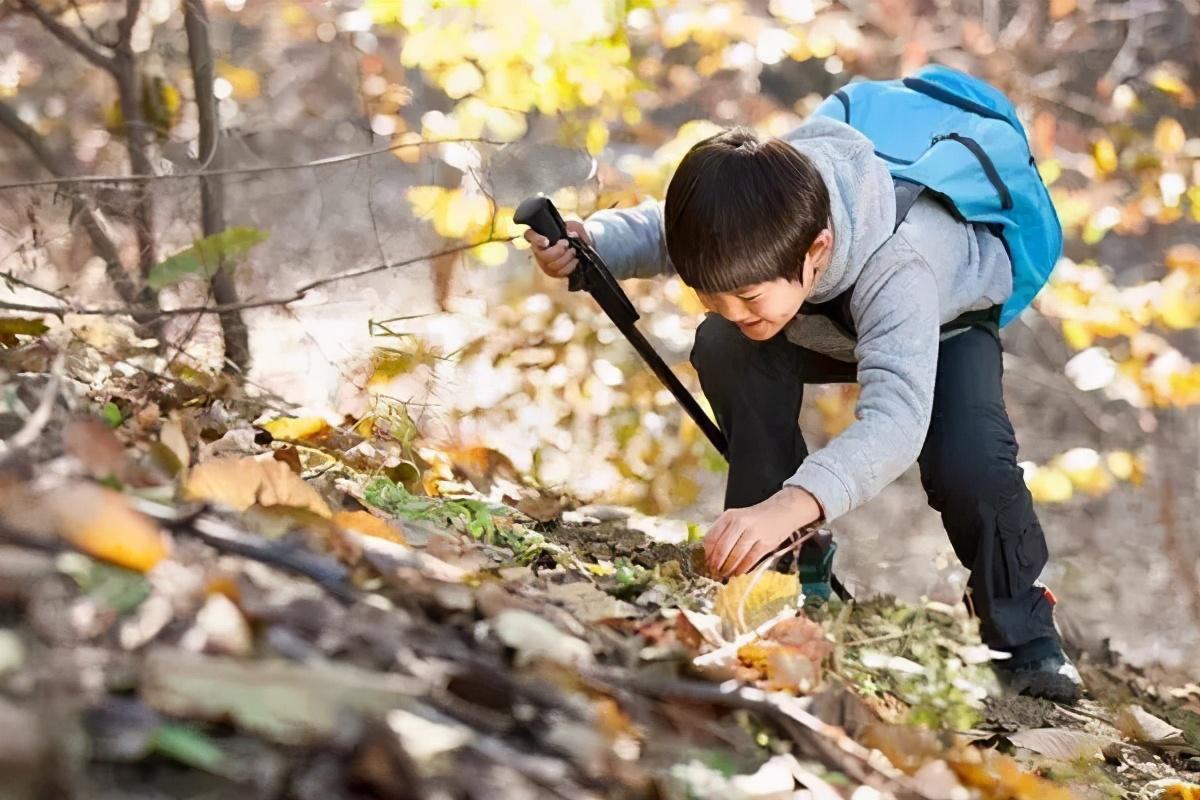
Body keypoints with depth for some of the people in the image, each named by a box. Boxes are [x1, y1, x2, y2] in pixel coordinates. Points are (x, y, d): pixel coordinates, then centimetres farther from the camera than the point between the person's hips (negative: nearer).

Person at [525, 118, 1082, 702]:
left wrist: (790, 506, -76)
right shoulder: (747, 226, -34)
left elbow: (895, 419, -61)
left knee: (969, 465, -32)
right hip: (825, 323, 5)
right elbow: (651, 231, -11)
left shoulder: (895, 265, -49)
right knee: (724, 350, -27)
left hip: (947, 323, -4)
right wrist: (587, 243, -35)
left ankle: (1022, 636, -5)